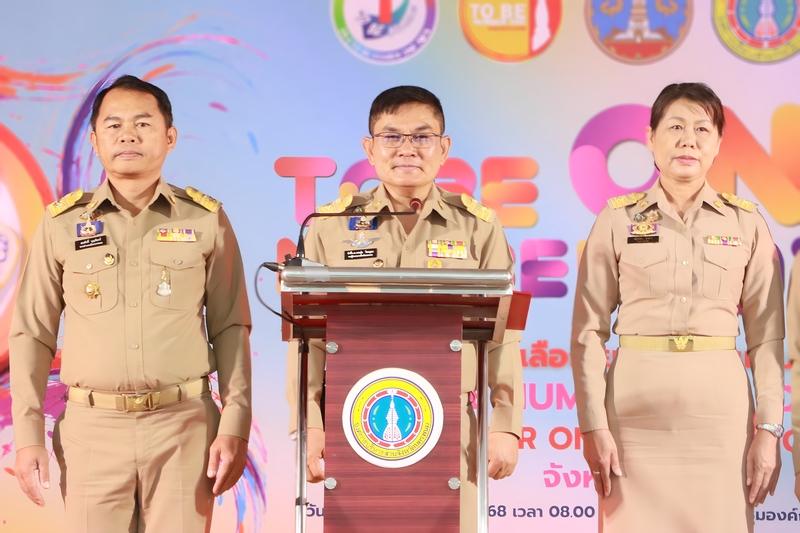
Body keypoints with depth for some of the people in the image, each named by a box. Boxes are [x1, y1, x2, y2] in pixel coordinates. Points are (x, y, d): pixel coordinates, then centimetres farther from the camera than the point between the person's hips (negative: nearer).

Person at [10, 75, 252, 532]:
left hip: (184, 425, 0)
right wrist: (29, 435, 1)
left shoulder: (206, 219, 3)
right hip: (92, 426, 1)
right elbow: (33, 334, 7)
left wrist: (235, 426, -2)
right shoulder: (62, 224, 4)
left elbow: (231, 328, 5)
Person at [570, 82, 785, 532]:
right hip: (636, 404, -1)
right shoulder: (618, 220, 3)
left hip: (721, 406, 1)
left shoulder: (747, 224, 6)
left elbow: (766, 337, 4)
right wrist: (594, 425, -6)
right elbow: (589, 331, 0)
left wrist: (770, 430, -2)